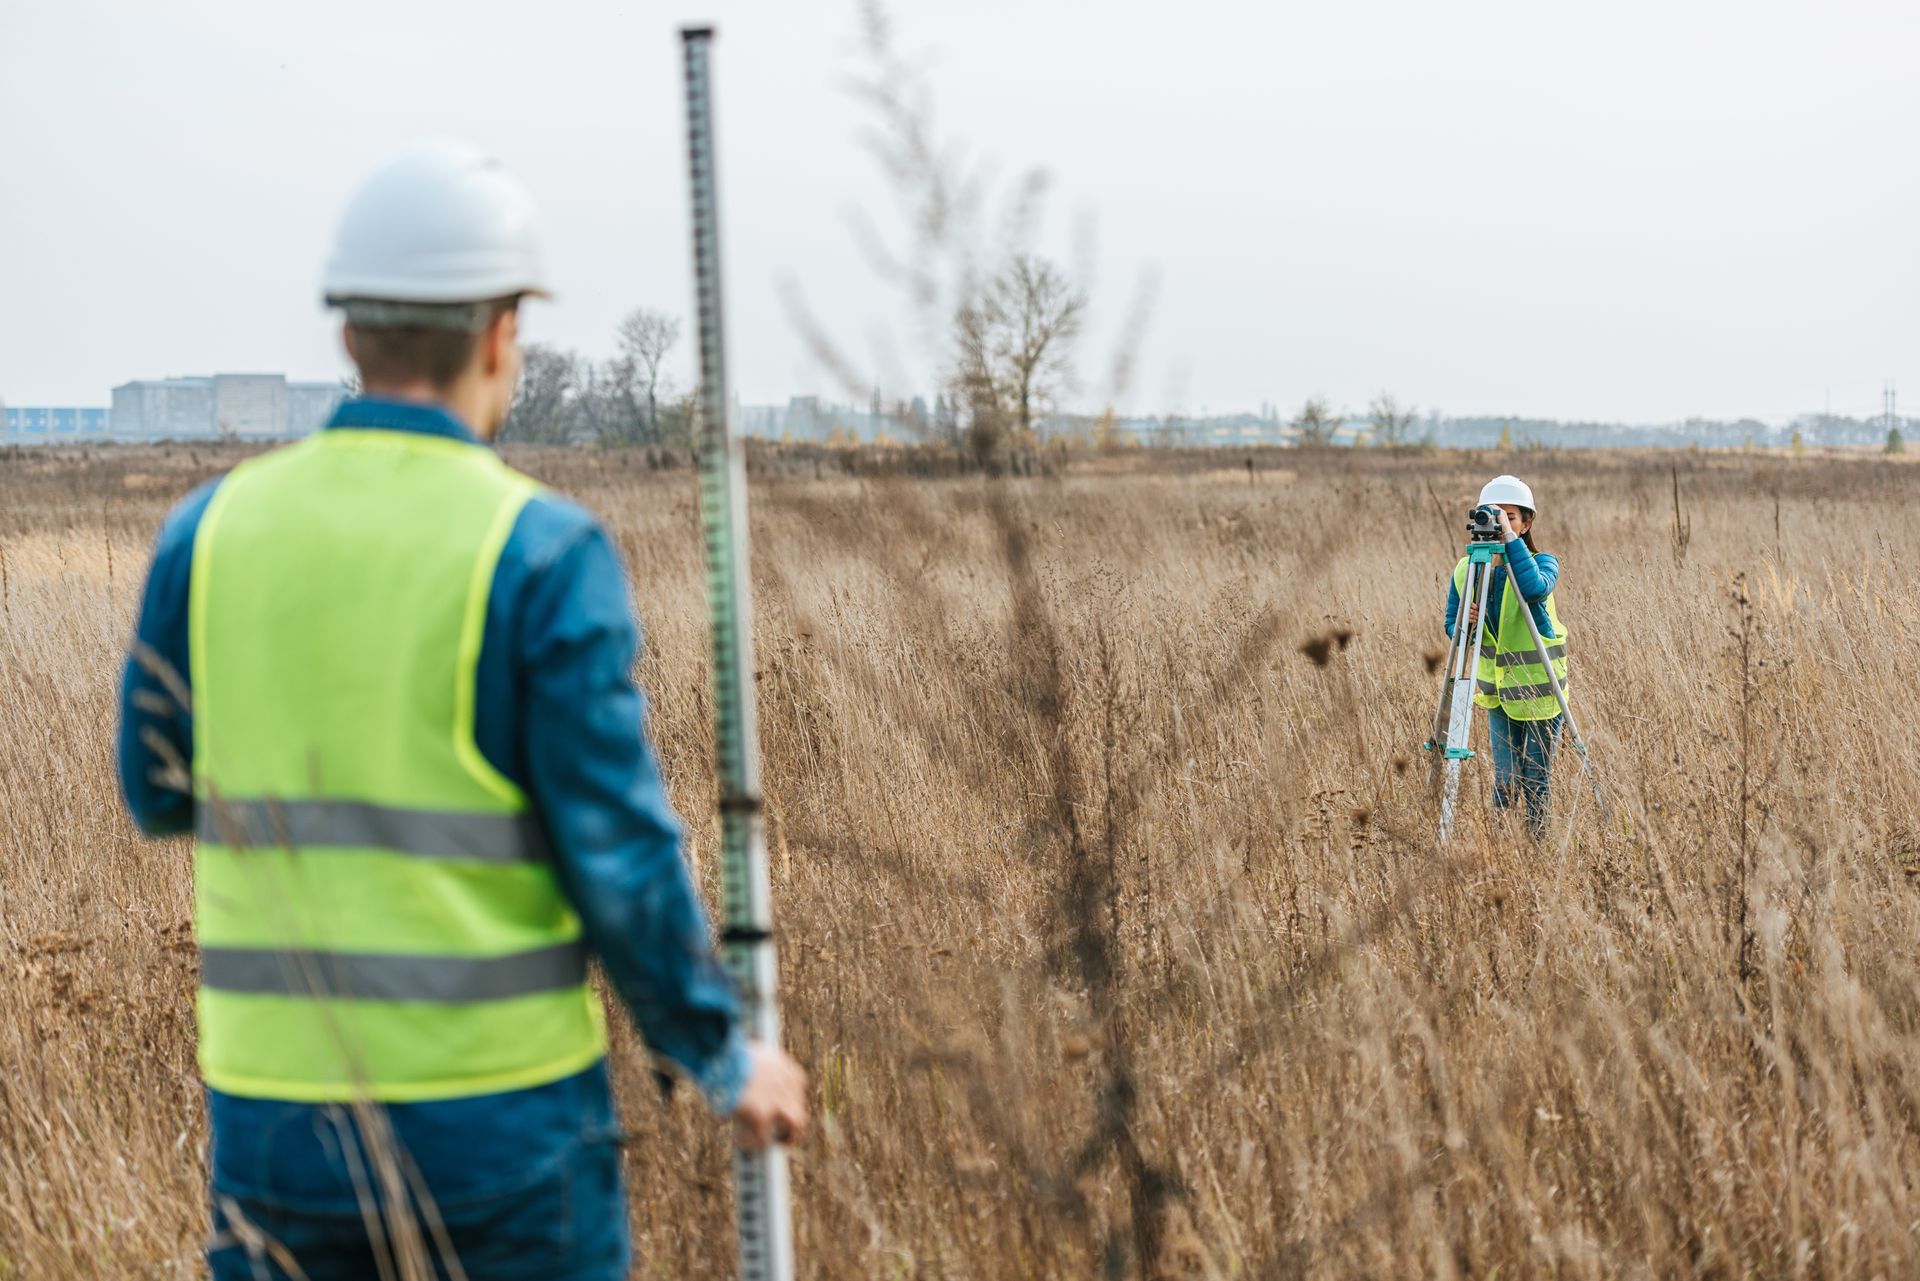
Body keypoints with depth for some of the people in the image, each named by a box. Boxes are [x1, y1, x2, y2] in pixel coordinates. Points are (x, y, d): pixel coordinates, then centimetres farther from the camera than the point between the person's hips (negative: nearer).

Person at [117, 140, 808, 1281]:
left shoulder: (211, 533, 0)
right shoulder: (544, 555, -12)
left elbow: (162, 792, 12)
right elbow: (620, 856, -12)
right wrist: (724, 1057, 2)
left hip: (274, 1103, 4)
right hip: (500, 1120, -3)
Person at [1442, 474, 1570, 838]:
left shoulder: (1542, 562, -12)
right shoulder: (1466, 570, -2)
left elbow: (1535, 589, -36)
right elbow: (1452, 627, 5)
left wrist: (1510, 537, -36)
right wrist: (1465, 622, -19)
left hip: (1539, 687, -3)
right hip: (1497, 688, 3)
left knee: (1535, 781, 2)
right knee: (1505, 780, 3)